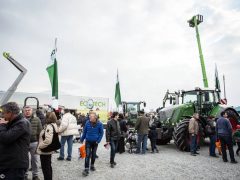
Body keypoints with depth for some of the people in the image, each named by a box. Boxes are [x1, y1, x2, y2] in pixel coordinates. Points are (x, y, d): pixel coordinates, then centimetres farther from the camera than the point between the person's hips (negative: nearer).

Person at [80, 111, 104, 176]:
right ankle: (86, 169, 0)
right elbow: (84, 132, 2)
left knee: (93, 154, 15)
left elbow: (101, 133, -4)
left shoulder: (99, 124, -13)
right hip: (88, 141, -1)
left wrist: (98, 140, -11)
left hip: (95, 142, 1)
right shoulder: (87, 123, -11)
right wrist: (82, 139, 9)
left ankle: (92, 165, 35)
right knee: (87, 155, -6)